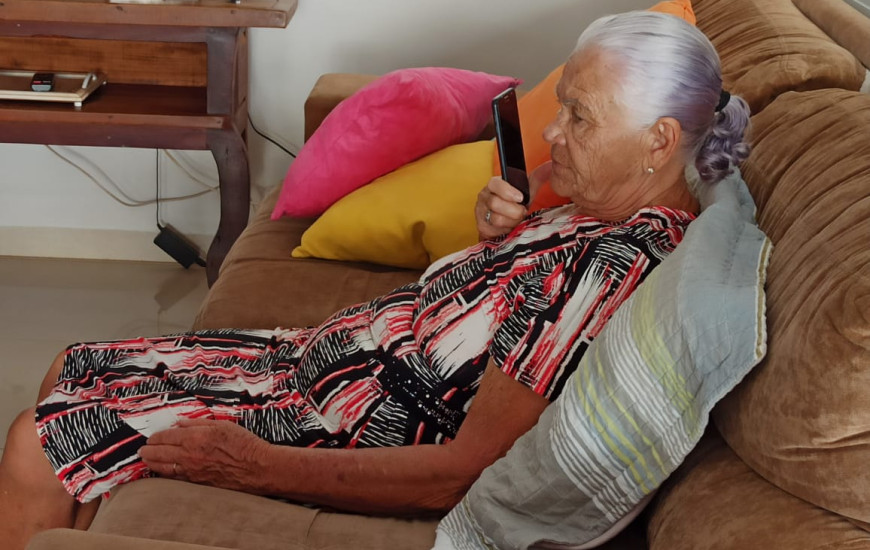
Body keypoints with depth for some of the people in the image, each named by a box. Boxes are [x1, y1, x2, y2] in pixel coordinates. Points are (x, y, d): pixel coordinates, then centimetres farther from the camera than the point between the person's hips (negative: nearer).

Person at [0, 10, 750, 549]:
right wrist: (504, 229, -4)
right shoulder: (606, 214, 1)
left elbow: (471, 470, -29)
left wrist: (253, 463, -25)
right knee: (75, 374, 14)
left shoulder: (617, 266, -29)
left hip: (349, 437, -10)